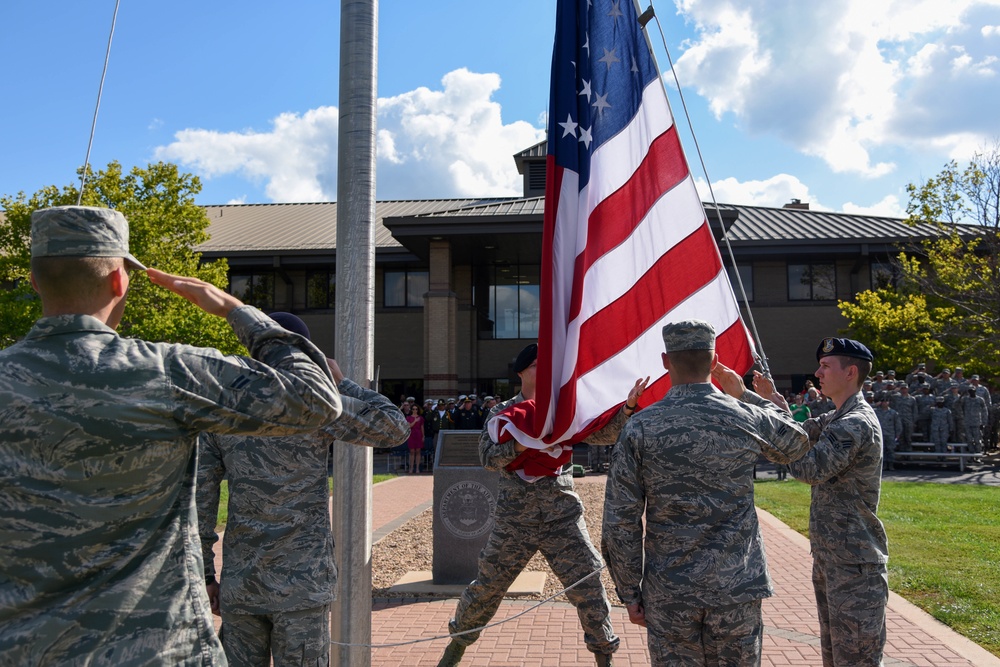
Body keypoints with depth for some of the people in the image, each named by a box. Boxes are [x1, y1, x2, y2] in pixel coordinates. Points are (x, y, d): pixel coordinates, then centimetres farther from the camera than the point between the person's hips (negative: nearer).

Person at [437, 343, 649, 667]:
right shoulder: (502, 412, 1)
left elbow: (605, 433, -6)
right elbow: (488, 456, -12)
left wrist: (628, 406, -22)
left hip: (563, 520, 1)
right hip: (514, 521, 0)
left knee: (589, 588, -2)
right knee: (486, 588, 11)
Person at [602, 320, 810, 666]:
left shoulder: (639, 427, -8)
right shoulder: (749, 419, -6)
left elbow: (620, 521, -7)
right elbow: (796, 444, 19)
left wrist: (630, 593, 4)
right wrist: (745, 396, 25)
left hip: (668, 594, 0)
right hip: (737, 587, 1)